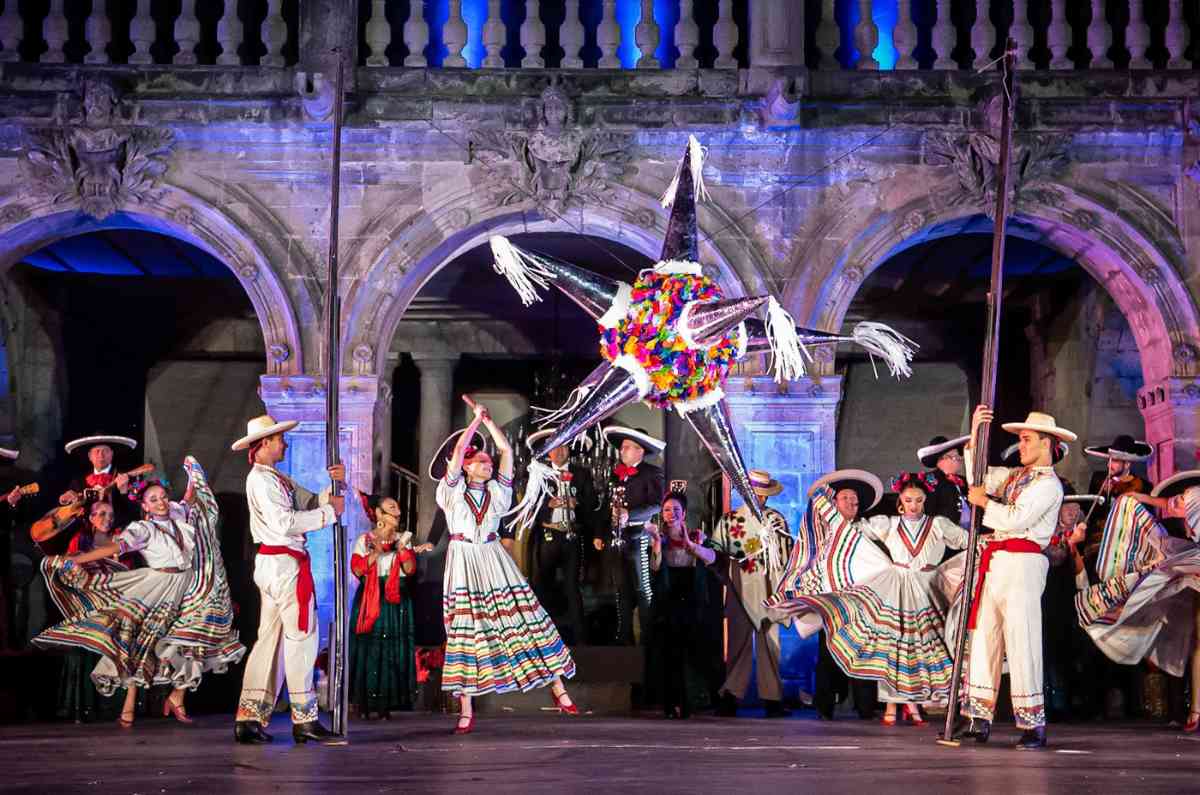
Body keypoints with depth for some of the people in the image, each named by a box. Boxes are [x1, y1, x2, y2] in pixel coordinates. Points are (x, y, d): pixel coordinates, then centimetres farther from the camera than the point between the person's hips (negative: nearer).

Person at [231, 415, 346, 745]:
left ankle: (250, 717, 9)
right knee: (301, 637, -6)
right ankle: (304, 719, -3)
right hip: (284, 564, -10)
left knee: (270, 638, 9)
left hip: (276, 564, 10)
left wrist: (334, 486, -2)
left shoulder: (278, 479, 19)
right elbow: (284, 522, -21)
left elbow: (312, 502, 15)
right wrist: (329, 512, -15)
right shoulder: (260, 480, -11)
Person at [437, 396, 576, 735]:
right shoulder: (453, 490, 5)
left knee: (525, 619, -3)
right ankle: (466, 711, -5)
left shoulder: (497, 491, 14)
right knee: (464, 627, -6)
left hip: (495, 561, 3)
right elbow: (458, 449, -7)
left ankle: (558, 688, 0)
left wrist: (488, 419, 7)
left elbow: (507, 450, 7)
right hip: (464, 562, -3)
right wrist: (476, 419, 0)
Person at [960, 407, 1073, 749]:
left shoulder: (1049, 484, -6)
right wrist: (975, 433, 15)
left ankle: (1033, 727, -5)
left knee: (1021, 643, -10)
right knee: (983, 640, 7)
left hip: (1023, 565, -8)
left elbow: (1016, 519, -16)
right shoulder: (1015, 476, 20)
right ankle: (979, 721, 11)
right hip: (996, 564, 8)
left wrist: (984, 501, -2)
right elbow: (978, 476, 23)